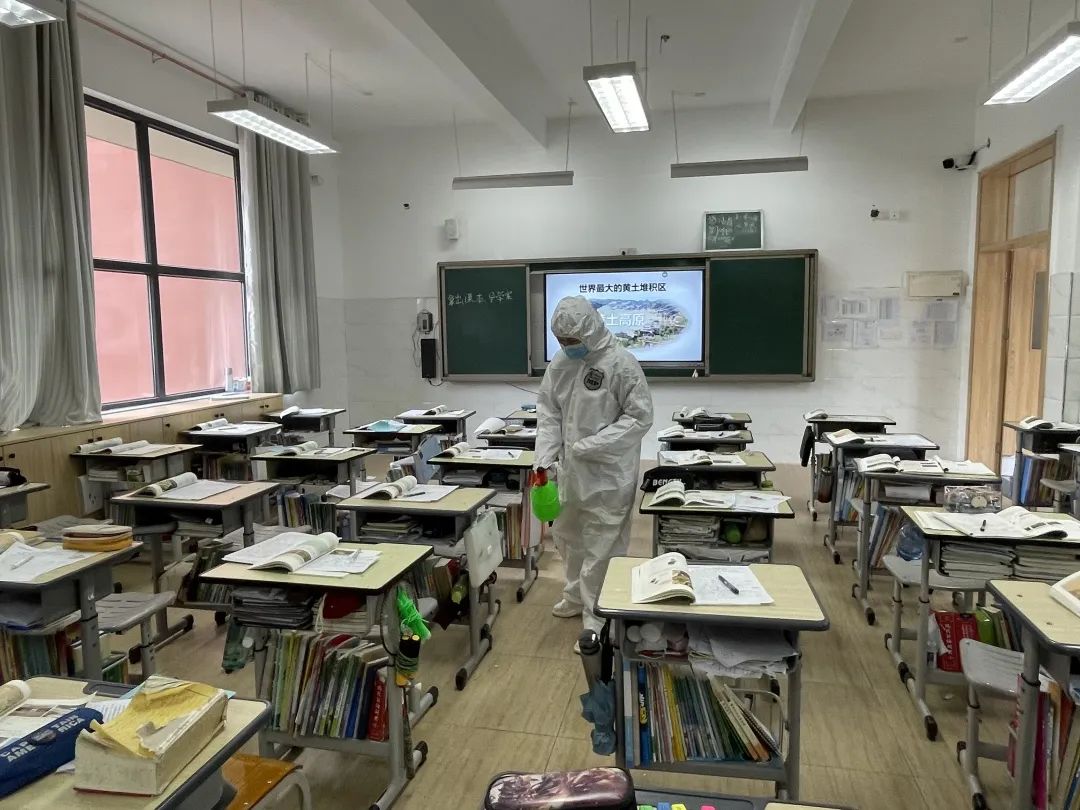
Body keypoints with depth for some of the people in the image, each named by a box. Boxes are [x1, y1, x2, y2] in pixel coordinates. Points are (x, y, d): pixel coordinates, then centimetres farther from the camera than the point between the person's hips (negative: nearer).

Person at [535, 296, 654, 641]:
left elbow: (640, 417, -15)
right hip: (570, 470, 7)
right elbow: (548, 412, 6)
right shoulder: (559, 363, 2)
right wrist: (545, 458, -6)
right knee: (567, 538, 22)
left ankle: (598, 623, 15)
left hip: (608, 474, -7)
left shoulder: (621, 363, -16)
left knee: (601, 551, 0)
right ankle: (577, 596, 45)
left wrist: (591, 446, -20)